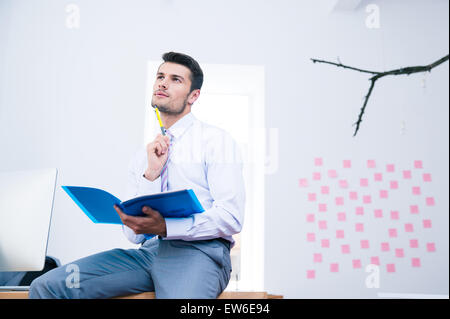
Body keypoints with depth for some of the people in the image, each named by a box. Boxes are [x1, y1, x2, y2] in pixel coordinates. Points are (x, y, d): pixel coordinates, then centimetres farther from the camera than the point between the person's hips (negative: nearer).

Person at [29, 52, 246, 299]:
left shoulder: (216, 140, 6)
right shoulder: (142, 156, 20)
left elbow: (231, 217, -6)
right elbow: (134, 235, 12)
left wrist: (165, 227, -18)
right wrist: (151, 174, -1)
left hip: (199, 250, -6)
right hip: (149, 251, 6)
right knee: (46, 286, -10)